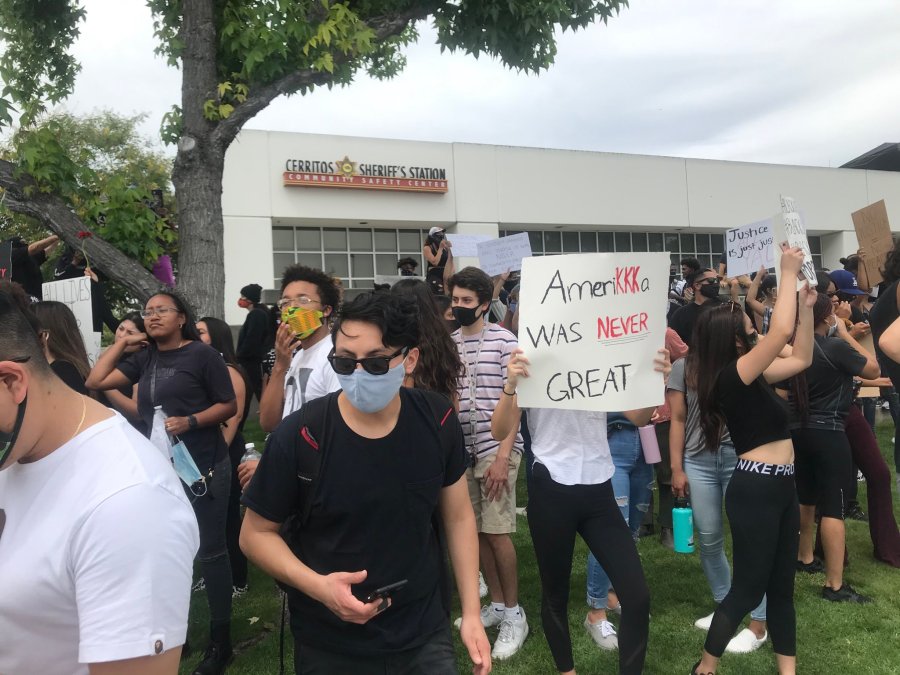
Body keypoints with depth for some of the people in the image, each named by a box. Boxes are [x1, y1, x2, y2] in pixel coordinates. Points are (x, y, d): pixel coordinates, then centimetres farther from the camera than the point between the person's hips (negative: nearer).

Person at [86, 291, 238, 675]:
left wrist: (189, 420, -21)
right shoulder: (144, 359, 11)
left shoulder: (202, 355, -8)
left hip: (202, 467, -6)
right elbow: (95, 381, 6)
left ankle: (220, 641, 14)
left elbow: (229, 406, -7)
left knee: (209, 551, 2)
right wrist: (121, 342, 7)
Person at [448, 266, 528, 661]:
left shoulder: (505, 341, -5)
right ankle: (496, 604, 26)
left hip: (497, 448, -5)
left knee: (497, 533, -4)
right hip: (462, 450, 5)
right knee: (477, 532, 10)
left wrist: (502, 455, -14)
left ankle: (514, 614, 12)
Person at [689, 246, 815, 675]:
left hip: (779, 486, 9)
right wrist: (788, 274, -13)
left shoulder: (750, 376, 10)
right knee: (749, 587, 1)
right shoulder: (732, 374, -16)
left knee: (781, 584, 16)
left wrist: (806, 304, 10)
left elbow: (801, 358, 19)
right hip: (756, 488, -9)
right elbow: (781, 332, -24)